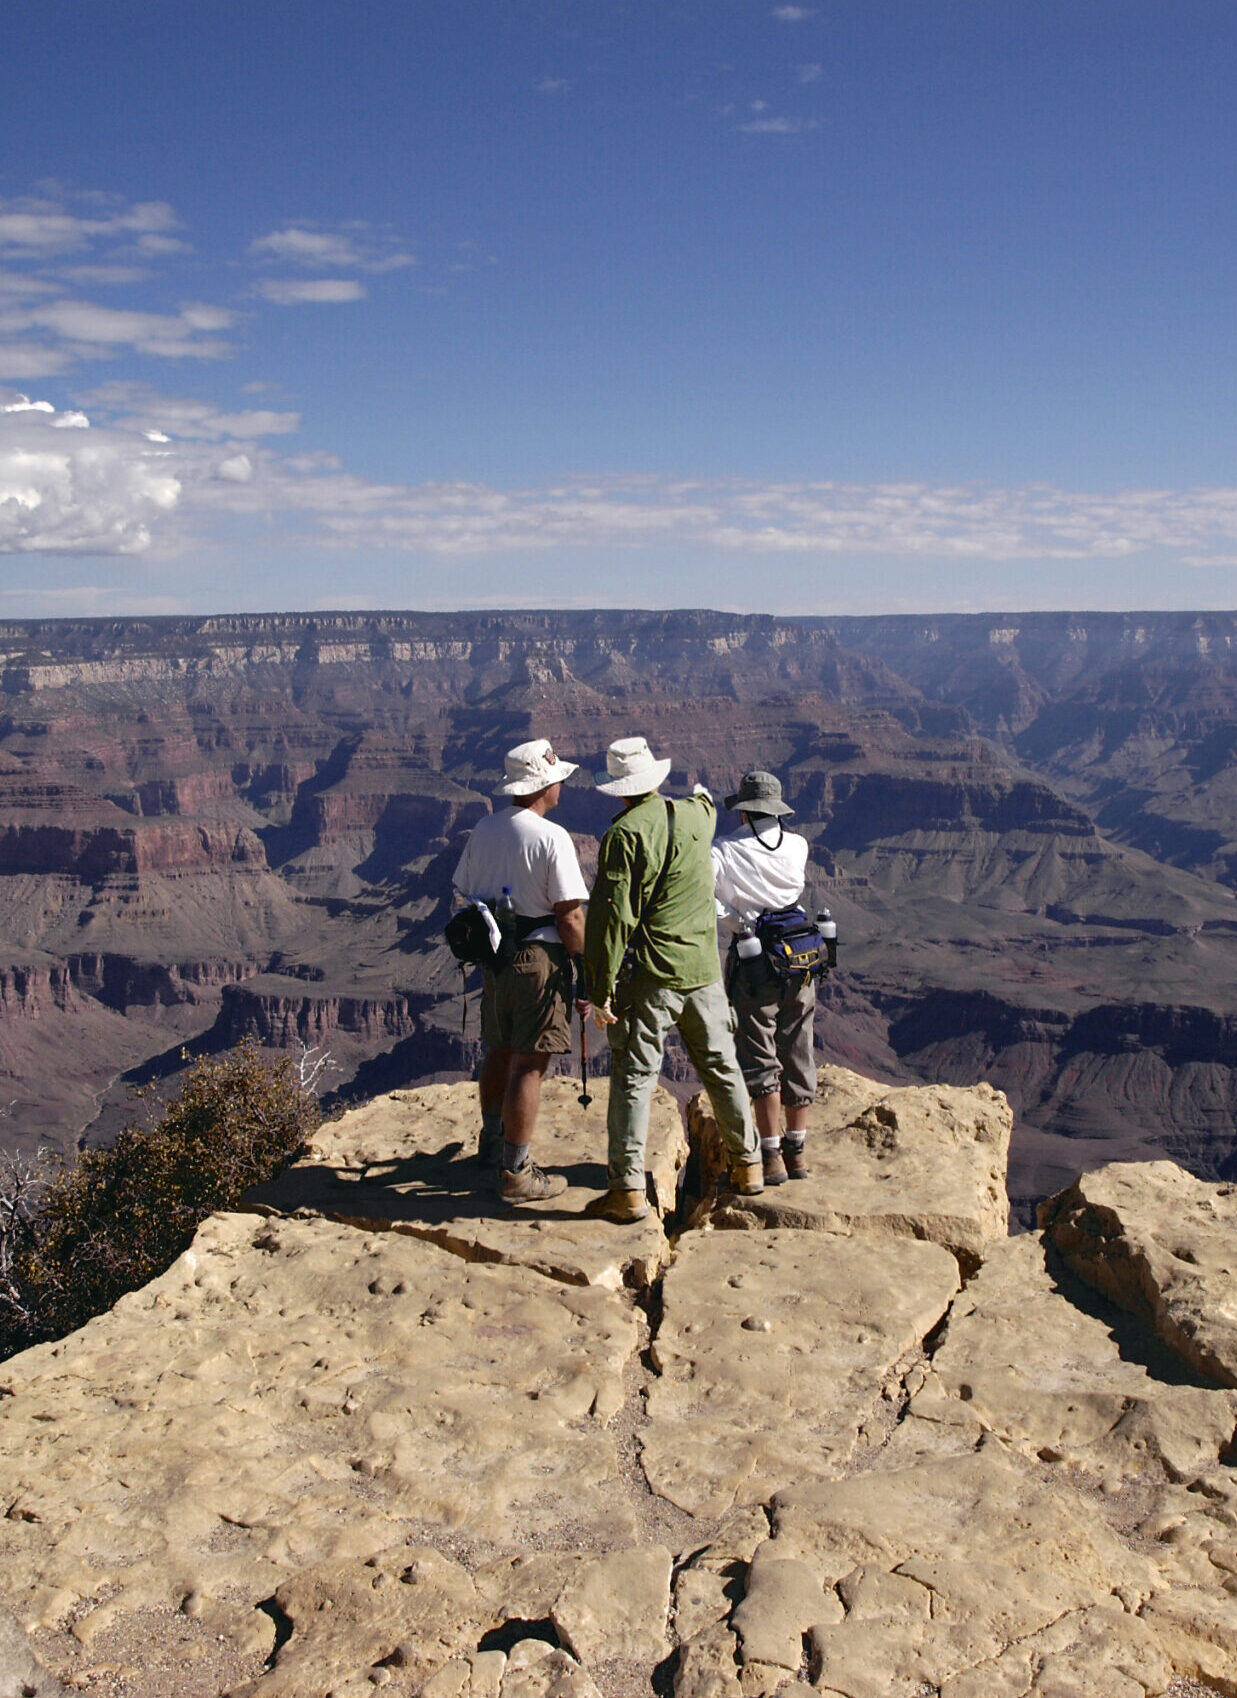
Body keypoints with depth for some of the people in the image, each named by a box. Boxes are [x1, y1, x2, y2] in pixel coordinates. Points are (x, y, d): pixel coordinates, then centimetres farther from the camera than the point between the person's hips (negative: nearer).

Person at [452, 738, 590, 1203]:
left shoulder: (483, 830, 7)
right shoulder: (551, 837, -15)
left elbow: (465, 895, 15)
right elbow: (569, 918, -16)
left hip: (493, 957, 7)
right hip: (539, 958, -7)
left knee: (499, 1052, 22)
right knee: (529, 1065, -2)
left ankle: (492, 1143, 38)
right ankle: (516, 1174, 3)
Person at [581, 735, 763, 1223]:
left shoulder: (625, 835, -13)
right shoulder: (694, 817, 4)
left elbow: (611, 917, -17)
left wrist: (601, 989, -13)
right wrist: (703, 797, 55)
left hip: (650, 977, -6)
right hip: (703, 969, 6)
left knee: (633, 1077, -1)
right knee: (721, 1069, 17)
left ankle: (628, 1188, -1)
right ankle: (747, 1165, 29)